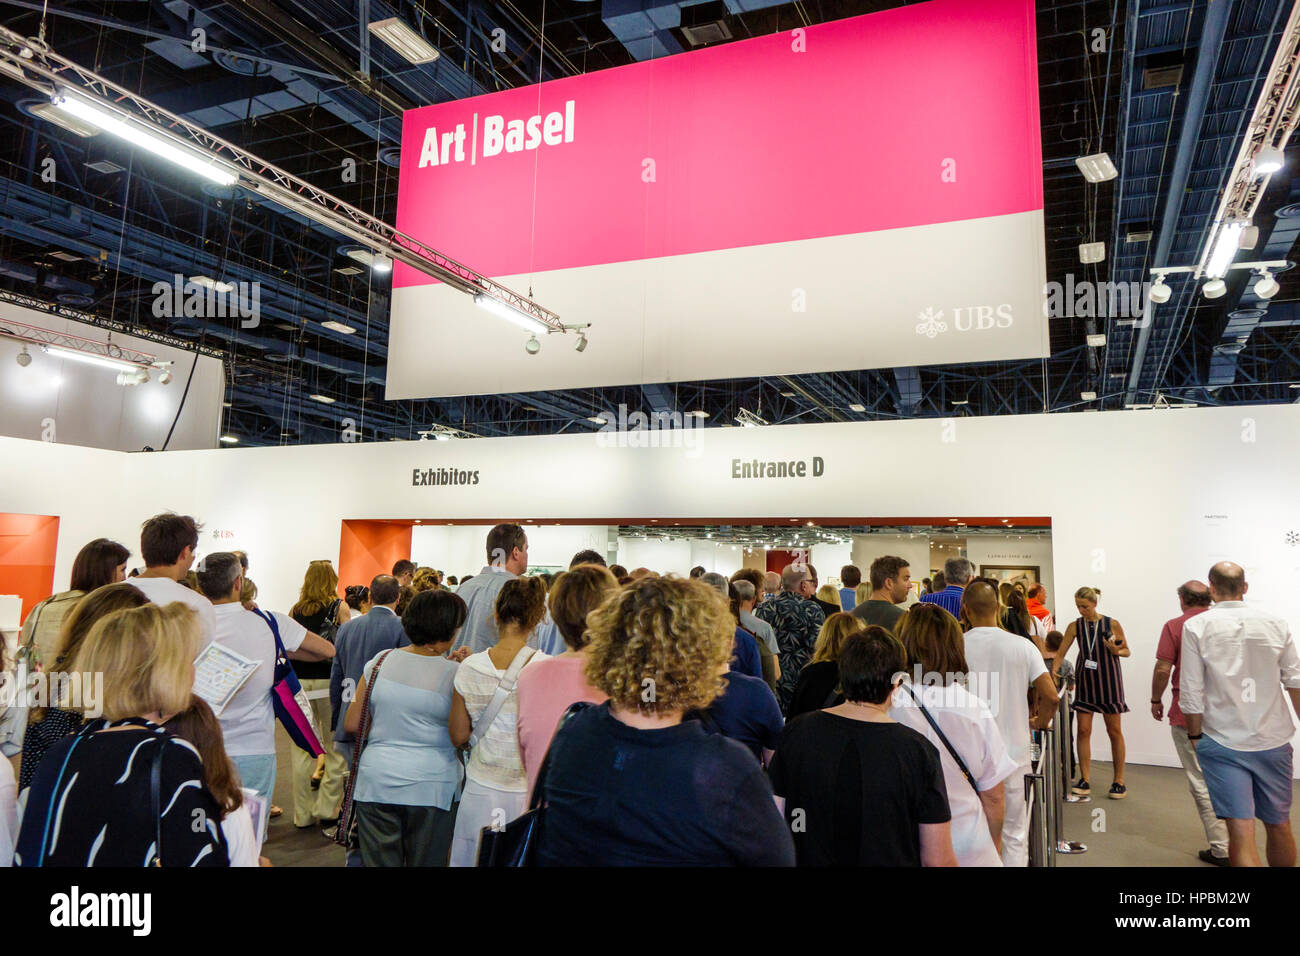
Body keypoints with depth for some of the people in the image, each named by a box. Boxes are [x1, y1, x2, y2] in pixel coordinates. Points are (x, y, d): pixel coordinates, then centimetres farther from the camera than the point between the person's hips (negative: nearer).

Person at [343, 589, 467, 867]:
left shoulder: (380, 661, 1)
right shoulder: (454, 674, -11)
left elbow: (351, 724, 5)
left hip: (375, 781, 3)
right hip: (431, 787, -3)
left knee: (378, 862, 12)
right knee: (425, 862, 12)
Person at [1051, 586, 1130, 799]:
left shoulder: (1112, 624, -6)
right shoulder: (1074, 627, 0)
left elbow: (1126, 650, 3)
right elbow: (1061, 653, 1)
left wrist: (1116, 651, -18)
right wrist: (1054, 671, -14)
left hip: (1108, 680, -2)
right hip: (1085, 680, 2)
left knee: (1114, 731, 5)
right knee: (1083, 730, 0)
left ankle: (1119, 781, 15)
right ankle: (1084, 780, 7)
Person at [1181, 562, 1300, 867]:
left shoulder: (1196, 626, -7)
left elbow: (1191, 692, -8)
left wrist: (1195, 735, 5)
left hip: (1222, 742, -3)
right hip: (1273, 741, 3)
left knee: (1241, 831, -3)